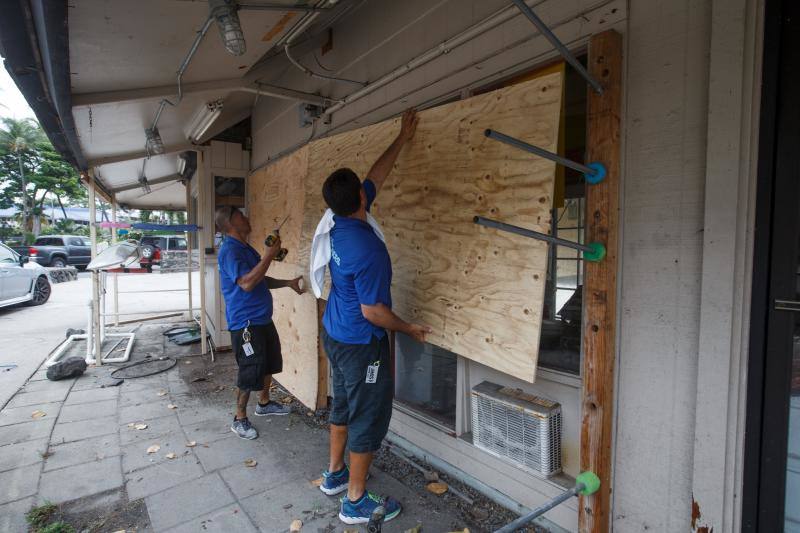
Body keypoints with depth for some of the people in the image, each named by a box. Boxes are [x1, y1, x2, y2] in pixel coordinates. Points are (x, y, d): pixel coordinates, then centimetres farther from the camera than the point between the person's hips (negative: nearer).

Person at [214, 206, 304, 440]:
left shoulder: (246, 248, 13)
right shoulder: (230, 250, -18)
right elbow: (246, 283, -29)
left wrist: (288, 283, 12)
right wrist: (269, 255, -27)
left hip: (263, 319, 10)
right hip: (245, 323, -10)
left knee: (269, 363, 21)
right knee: (250, 373, 0)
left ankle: (264, 403, 40)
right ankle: (240, 419, 19)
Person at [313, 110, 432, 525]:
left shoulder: (338, 222, -4)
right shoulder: (368, 249, -29)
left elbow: (376, 174, 8)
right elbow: (373, 311, -24)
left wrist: (402, 138, 16)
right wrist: (409, 329, -7)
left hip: (334, 335, 9)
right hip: (361, 344, -9)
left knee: (343, 406, 23)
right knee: (369, 418, 7)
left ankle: (334, 474, 41)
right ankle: (356, 502, 24)